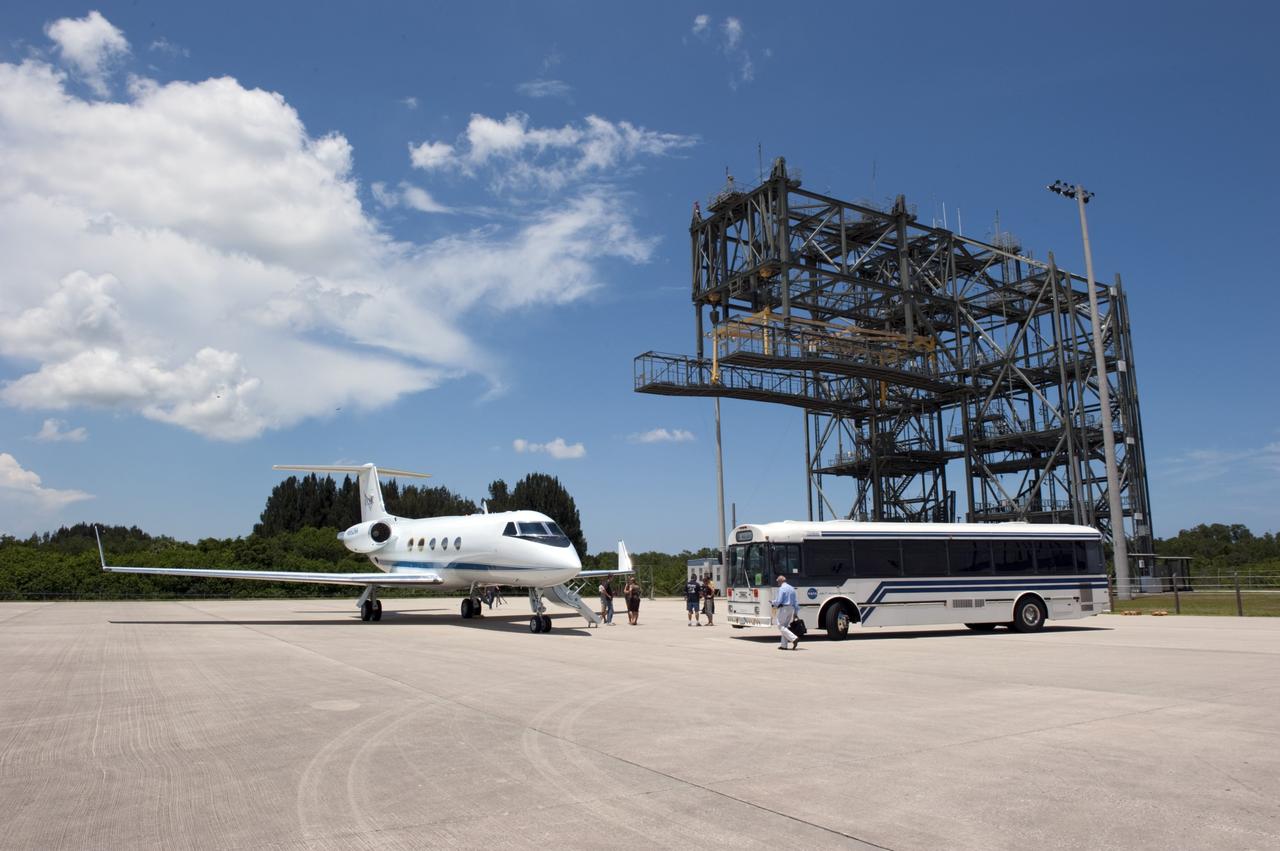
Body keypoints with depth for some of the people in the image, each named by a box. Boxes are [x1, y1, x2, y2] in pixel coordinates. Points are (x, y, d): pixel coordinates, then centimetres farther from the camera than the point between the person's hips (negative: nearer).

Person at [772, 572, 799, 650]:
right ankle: (784, 645, 12)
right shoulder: (792, 588, 14)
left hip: (784, 608, -8)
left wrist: (774, 604, 4)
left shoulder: (781, 588, -11)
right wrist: (795, 613, 20)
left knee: (781, 626, -5)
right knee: (785, 626, 14)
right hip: (791, 608, 9)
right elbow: (795, 602, 16)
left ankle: (794, 638, -19)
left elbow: (779, 601, -18)